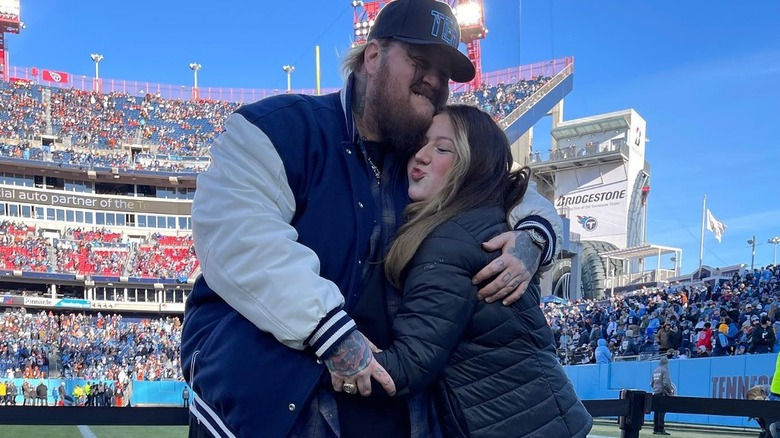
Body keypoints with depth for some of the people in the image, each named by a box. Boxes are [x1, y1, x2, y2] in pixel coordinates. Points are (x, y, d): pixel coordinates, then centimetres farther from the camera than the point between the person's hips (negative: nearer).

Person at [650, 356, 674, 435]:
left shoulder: (655, 370, 13)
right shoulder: (665, 370, -8)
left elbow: (651, 383, 16)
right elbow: (666, 383, -16)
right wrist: (670, 391, -5)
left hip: (655, 393, 7)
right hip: (663, 393, -7)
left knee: (656, 411, 9)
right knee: (662, 411, -8)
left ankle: (655, 429, 12)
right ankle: (661, 429, -10)